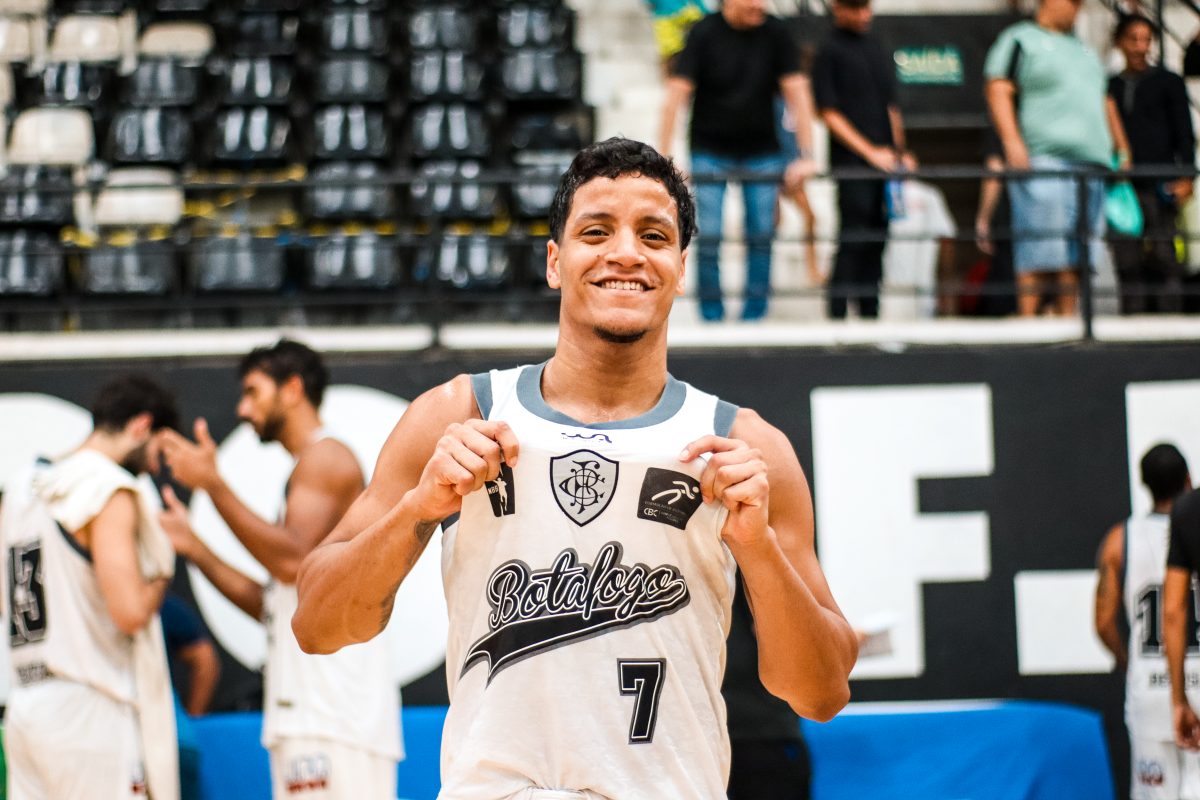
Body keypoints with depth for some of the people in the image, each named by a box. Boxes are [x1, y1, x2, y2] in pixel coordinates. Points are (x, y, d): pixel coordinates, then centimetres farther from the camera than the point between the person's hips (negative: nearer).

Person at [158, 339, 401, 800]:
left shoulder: (326, 457, -3)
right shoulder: (308, 471, 26)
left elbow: (293, 559, -19)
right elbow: (270, 606, 24)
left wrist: (213, 485, -16)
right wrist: (192, 547, 20)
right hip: (306, 710, 10)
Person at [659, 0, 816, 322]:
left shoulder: (775, 34, -8)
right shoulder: (704, 34, -13)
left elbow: (797, 93, -8)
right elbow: (677, 93, -16)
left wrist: (805, 156, -16)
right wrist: (663, 159, -22)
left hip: (761, 151, 2)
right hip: (710, 150, -2)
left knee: (761, 235, -1)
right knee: (709, 236, -6)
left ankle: (753, 317, 8)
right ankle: (712, 317, 5)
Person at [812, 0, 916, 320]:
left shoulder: (877, 48, 15)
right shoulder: (830, 51, -5)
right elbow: (829, 114, -10)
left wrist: (900, 152, 14)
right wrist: (870, 152, -14)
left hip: (885, 161, 7)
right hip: (851, 162, -7)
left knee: (876, 242, 7)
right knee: (853, 241, -10)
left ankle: (869, 314, 13)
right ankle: (837, 317, -6)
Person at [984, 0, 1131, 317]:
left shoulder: (1084, 49, 27)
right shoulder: (1019, 40, 5)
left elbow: (1105, 103, 32)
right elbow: (998, 91, -6)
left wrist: (1122, 150, 23)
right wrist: (1012, 142, -18)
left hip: (1091, 162, 7)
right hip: (1042, 159, -7)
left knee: (1077, 255, 3)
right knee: (1041, 247, -14)